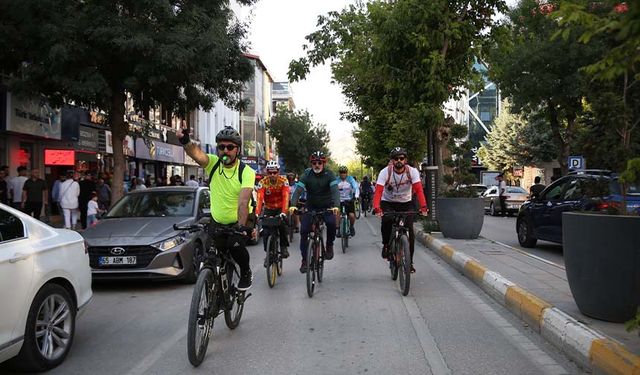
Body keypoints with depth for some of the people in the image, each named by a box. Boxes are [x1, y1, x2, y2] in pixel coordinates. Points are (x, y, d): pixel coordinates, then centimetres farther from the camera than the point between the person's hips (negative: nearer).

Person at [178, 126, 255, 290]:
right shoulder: (213, 163, -11)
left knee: (236, 246, -26)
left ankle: (246, 272, 5)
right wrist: (186, 142, -55)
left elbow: (243, 201, -32)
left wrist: (241, 226, -45)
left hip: (239, 221, -3)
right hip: (217, 221, 3)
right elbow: (196, 153, -33)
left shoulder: (246, 172, -18)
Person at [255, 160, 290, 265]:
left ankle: (284, 247, -6)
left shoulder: (283, 181, -21)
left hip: (280, 208, -1)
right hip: (268, 209, 1)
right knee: (266, 231, -11)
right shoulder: (263, 183, -21)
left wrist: (283, 212, -46)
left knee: (282, 224, -26)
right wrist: (257, 213, -45)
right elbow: (259, 199, -31)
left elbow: (286, 198, -32)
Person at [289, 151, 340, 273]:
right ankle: (305, 260, 3)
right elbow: (298, 190, -21)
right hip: (310, 207, 1)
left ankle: (329, 246, -3)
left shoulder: (329, 174, -12)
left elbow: (335, 190, -25)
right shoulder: (306, 175, -10)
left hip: (327, 206, -1)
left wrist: (336, 206, -43)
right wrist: (293, 205, -39)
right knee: (304, 231, -11)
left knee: (331, 222, -30)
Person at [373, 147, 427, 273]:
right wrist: (376, 208, -44)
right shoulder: (385, 172, -18)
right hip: (388, 203, -1)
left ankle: (410, 261, 3)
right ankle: (386, 245, -4)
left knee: (409, 230, -12)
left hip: (406, 203, 1)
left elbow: (419, 190, -25)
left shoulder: (412, 171, -16)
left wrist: (423, 206, -41)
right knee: (387, 220, -31)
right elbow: (378, 191, -28)